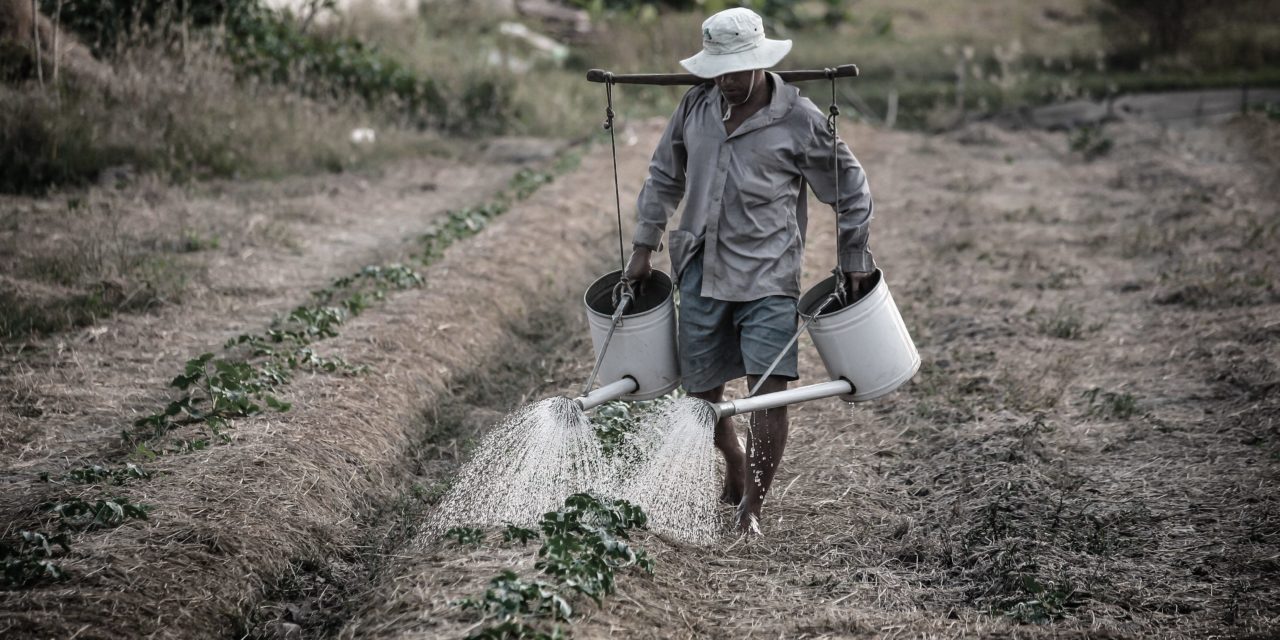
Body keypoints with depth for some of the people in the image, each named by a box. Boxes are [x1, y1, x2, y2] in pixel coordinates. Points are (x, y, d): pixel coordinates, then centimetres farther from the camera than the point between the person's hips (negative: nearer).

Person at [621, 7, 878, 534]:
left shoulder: (799, 120, -7)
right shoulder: (696, 106, 3)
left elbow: (849, 188, 4)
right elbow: (664, 177, 16)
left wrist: (854, 259, 6)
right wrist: (644, 246, 13)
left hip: (767, 276, -4)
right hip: (701, 270, 4)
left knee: (769, 388, -14)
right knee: (701, 390, 10)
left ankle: (752, 507, -3)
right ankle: (735, 464, 40)